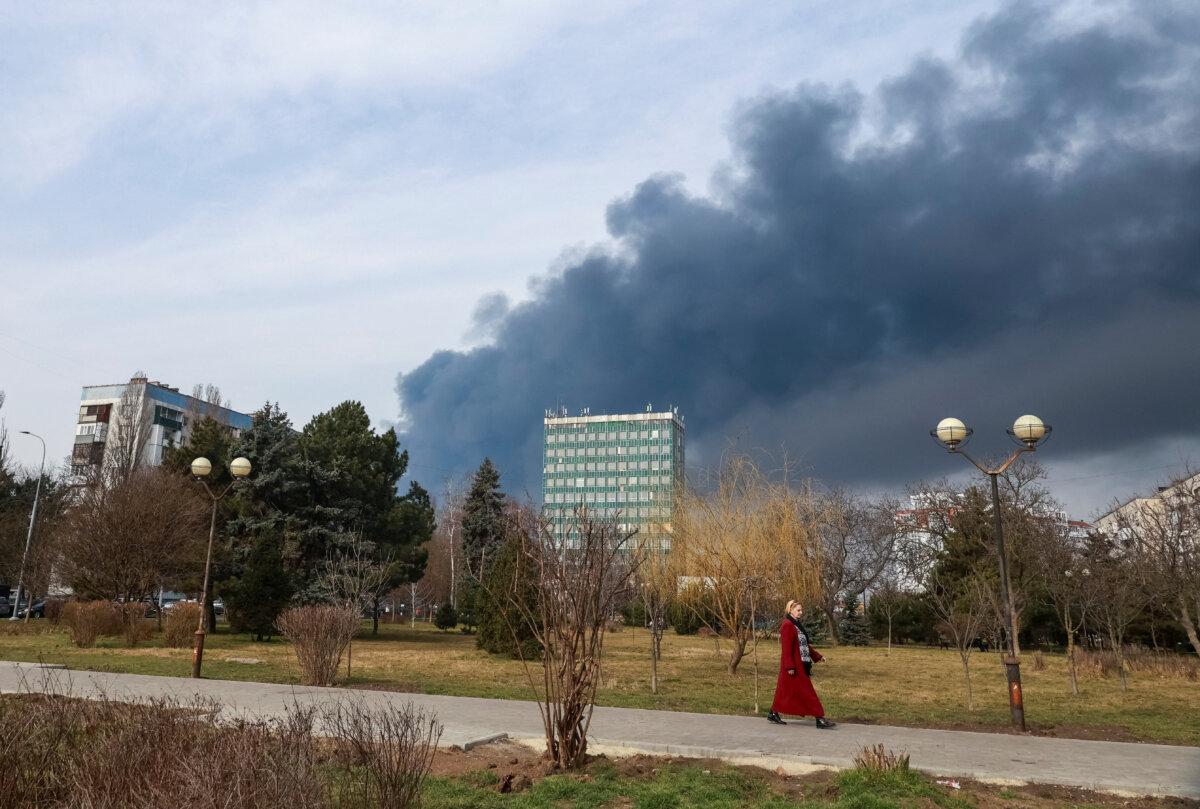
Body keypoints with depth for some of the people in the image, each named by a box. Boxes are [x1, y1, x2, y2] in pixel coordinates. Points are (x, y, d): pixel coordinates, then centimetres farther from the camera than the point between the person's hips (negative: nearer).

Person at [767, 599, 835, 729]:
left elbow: (805, 644, 22)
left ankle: (773, 714, 21)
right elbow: (787, 648, -19)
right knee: (806, 692, -4)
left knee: (787, 691, 13)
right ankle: (819, 719, 0)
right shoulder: (787, 626, -15)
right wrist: (790, 666, -22)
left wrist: (817, 656, 22)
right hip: (794, 665, -10)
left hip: (801, 664, 10)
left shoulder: (797, 625, 14)